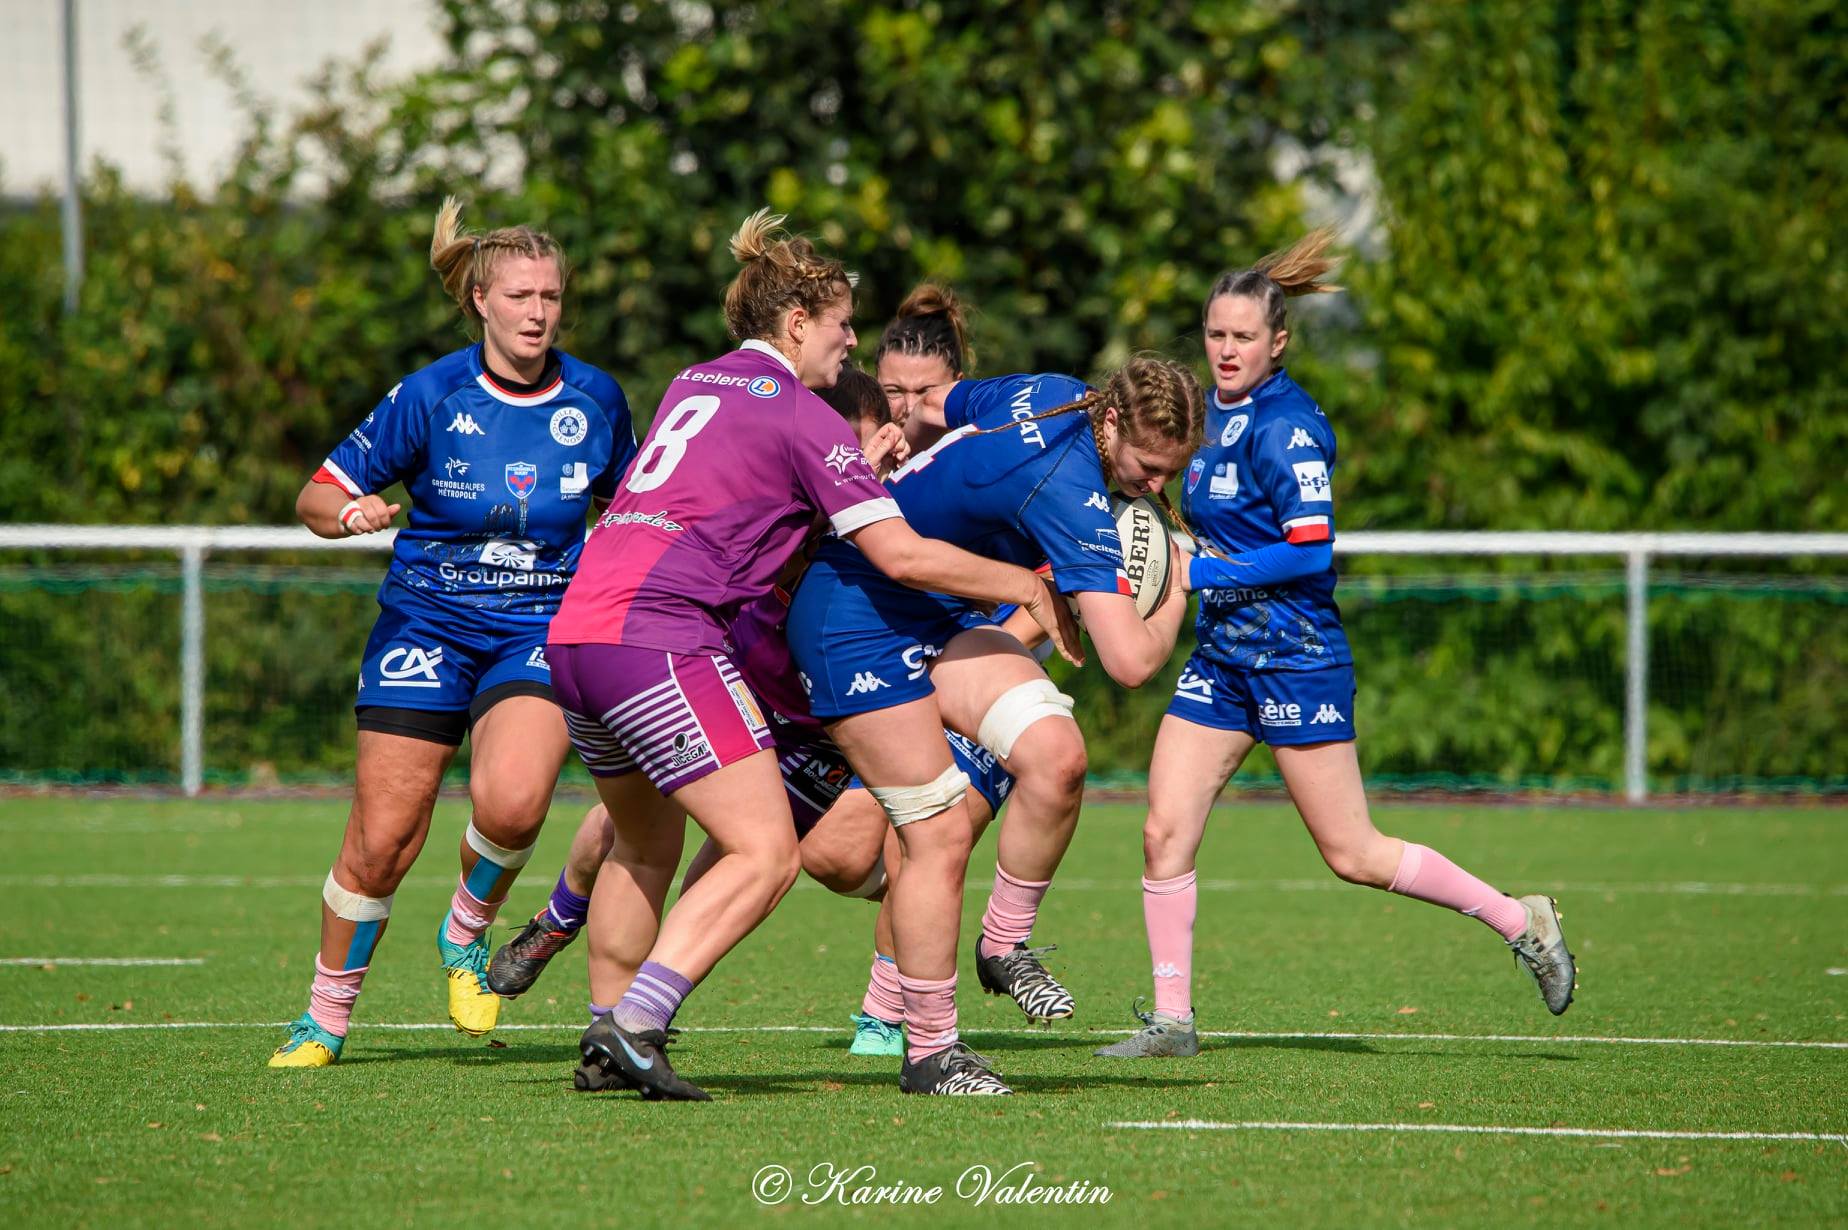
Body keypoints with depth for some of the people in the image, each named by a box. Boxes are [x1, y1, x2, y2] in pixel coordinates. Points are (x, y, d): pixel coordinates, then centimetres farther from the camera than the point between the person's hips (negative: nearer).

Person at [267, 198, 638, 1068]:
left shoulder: (595, 401, 0)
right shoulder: (431, 396, -8)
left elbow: (626, 503, 20)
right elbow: (317, 497, -4)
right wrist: (351, 513, -25)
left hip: (539, 633, 1)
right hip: (427, 627, -1)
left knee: (513, 803, -26)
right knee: (381, 843, -5)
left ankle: (468, 934, 5)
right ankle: (326, 1015, 16)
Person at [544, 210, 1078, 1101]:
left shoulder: (690, 386, 21)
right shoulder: (801, 416, -2)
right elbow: (900, 555, -8)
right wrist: (1027, 587, 3)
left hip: (575, 631, 9)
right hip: (660, 638, -9)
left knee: (644, 849, 24)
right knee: (765, 853, -9)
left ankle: (611, 1035, 21)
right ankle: (635, 1024, -21)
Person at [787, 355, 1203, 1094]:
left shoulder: (1047, 395, -3)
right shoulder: (1071, 494, -30)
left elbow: (932, 405, 18)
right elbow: (1131, 661, -30)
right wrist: (1173, 600, -11)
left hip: (934, 617, 9)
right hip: (857, 625, -9)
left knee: (1055, 754, -12)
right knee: (940, 834, -9)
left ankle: (1004, 947, 5)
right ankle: (928, 1052, 4)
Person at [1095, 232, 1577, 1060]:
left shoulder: (1286, 426, -16)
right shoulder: (1216, 416, 10)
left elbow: (1311, 549, -22)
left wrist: (1200, 573, -22)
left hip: (1295, 658, -8)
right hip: (1221, 654, 8)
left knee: (1353, 855, -3)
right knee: (1165, 833, -2)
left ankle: (1519, 922, 12)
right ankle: (1171, 1019, 4)